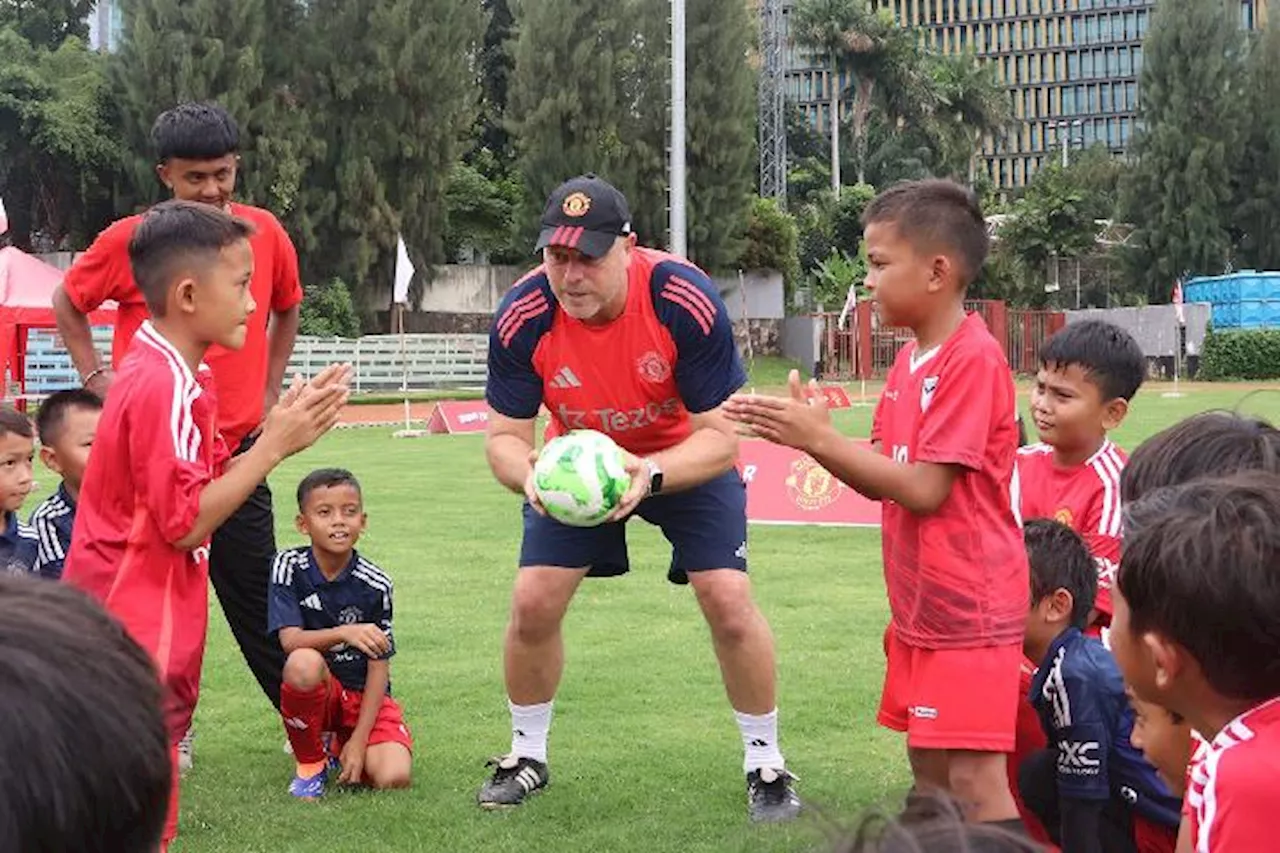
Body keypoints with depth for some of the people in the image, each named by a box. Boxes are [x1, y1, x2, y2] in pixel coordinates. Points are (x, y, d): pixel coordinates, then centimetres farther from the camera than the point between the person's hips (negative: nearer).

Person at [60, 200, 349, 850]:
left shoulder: (170, 375, 11)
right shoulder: (165, 386, -21)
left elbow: (205, 487, 13)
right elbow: (187, 523, -22)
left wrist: (277, 433, 2)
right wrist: (274, 445, -18)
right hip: (139, 642, -10)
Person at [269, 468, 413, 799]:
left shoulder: (375, 584, -10)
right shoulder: (290, 566, -10)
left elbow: (379, 664, -7)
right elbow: (291, 640, -20)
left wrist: (359, 740, -13)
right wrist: (343, 633, -40)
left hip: (365, 696, 1)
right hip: (317, 690, -1)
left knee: (393, 777, -23)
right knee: (304, 663, -37)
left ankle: (344, 746, 17)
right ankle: (310, 763, -10)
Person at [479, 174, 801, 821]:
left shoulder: (685, 300, -33)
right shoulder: (522, 318, -27)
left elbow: (720, 435, -28)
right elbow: (504, 435, -18)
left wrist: (649, 474, -47)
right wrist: (528, 476, -42)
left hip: (686, 458, -2)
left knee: (729, 602, -13)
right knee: (533, 603, -5)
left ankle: (765, 764, 7)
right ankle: (527, 756, 19)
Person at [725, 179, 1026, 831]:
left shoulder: (973, 359, -18)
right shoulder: (909, 360, 10)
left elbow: (925, 489, -21)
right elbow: (880, 479, 11)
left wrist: (820, 438, -17)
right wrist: (811, 432, -3)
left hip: (969, 610, -10)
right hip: (920, 607, 10)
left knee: (975, 779, -8)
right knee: (927, 767, 15)